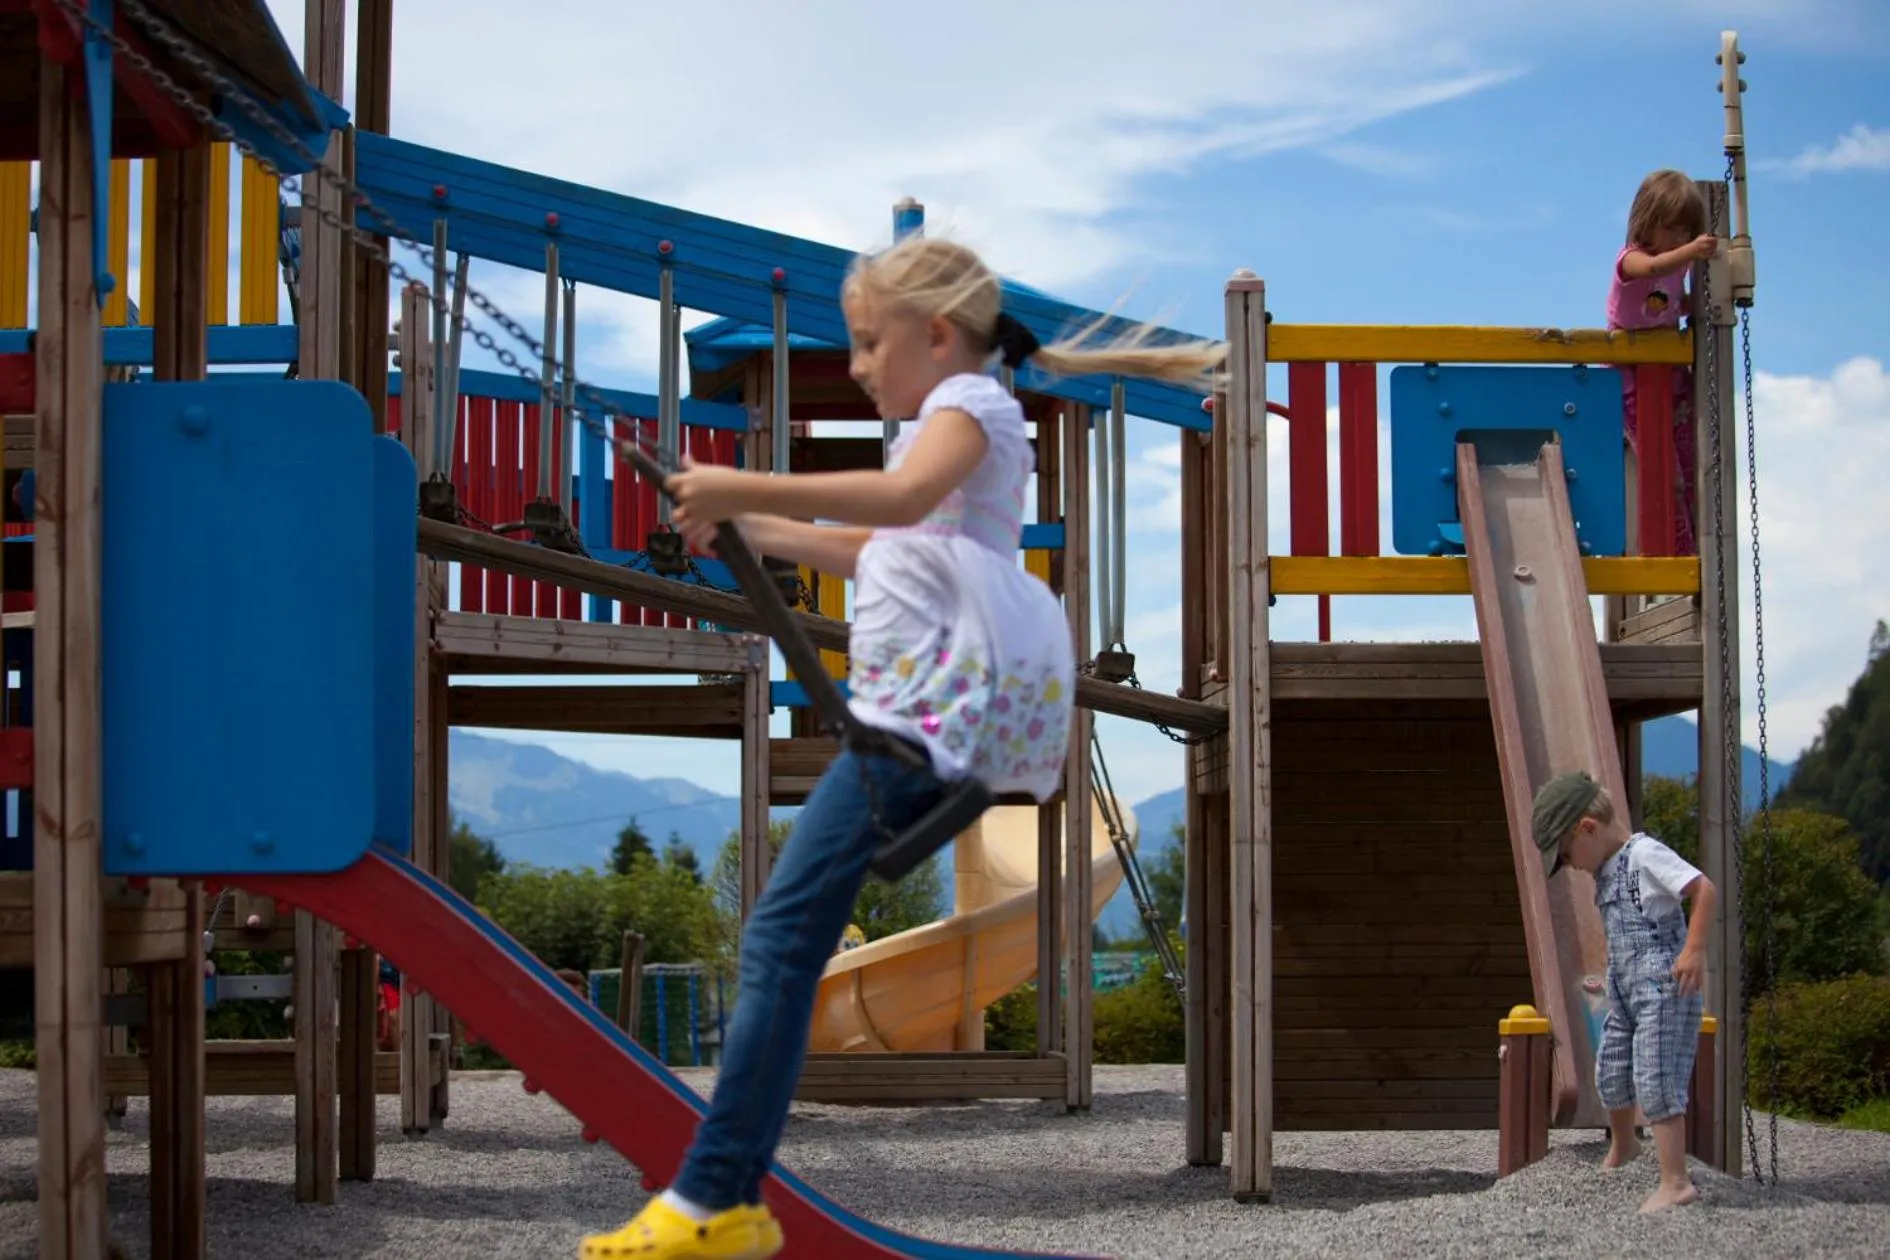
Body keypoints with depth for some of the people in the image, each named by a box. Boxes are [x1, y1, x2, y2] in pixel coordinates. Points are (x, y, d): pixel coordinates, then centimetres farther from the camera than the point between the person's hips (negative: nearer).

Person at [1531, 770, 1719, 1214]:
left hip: (1663, 988, -10)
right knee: (1611, 1073, 21)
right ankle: (1622, 1145, 49)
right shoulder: (1606, 870, 15)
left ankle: (1675, 1182, -16)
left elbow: (1703, 889, -22)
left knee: (1655, 1080, -15)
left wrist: (1695, 950, -26)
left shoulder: (1645, 855, -14)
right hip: (1626, 990, 10)